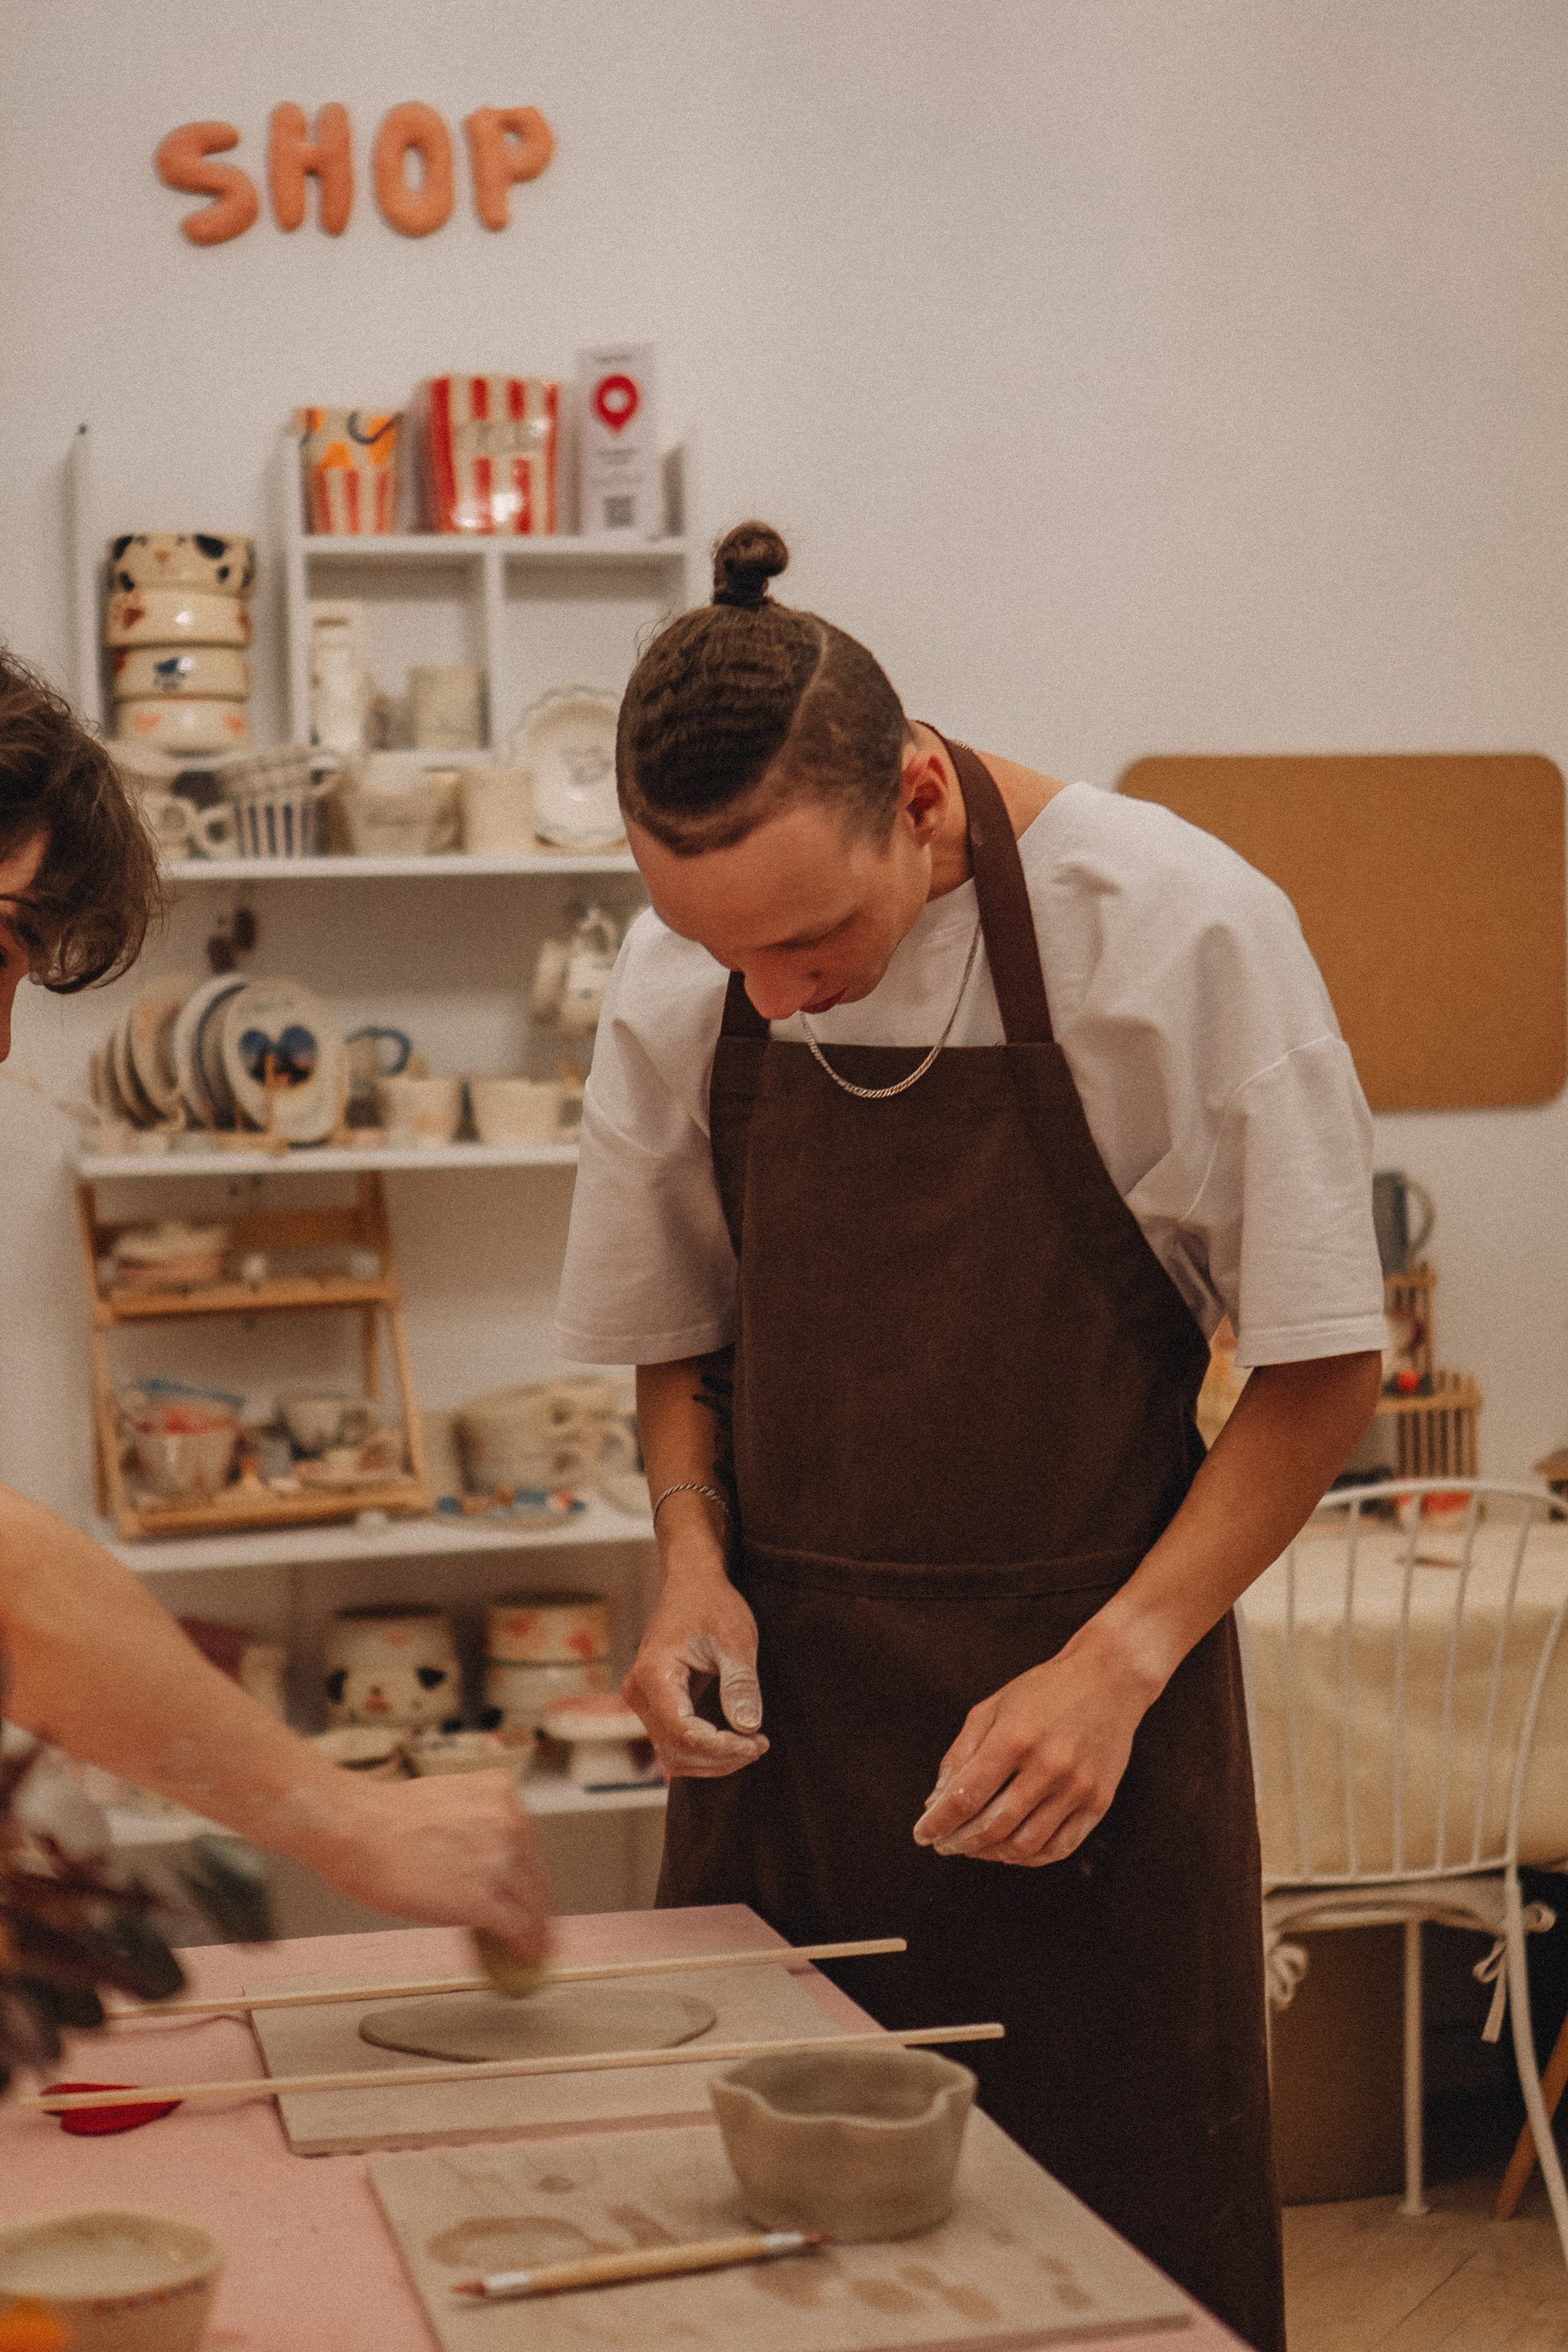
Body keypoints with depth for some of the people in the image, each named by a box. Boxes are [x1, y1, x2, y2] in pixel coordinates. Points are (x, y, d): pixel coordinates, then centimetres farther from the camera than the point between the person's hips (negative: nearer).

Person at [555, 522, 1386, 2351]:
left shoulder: (1177, 927, -14)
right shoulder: (674, 974, -1)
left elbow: (1321, 1360, -7)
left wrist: (1117, 1665, -16)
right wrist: (695, 1559, -4)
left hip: (1084, 1713, -3)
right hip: (778, 1697, 4)